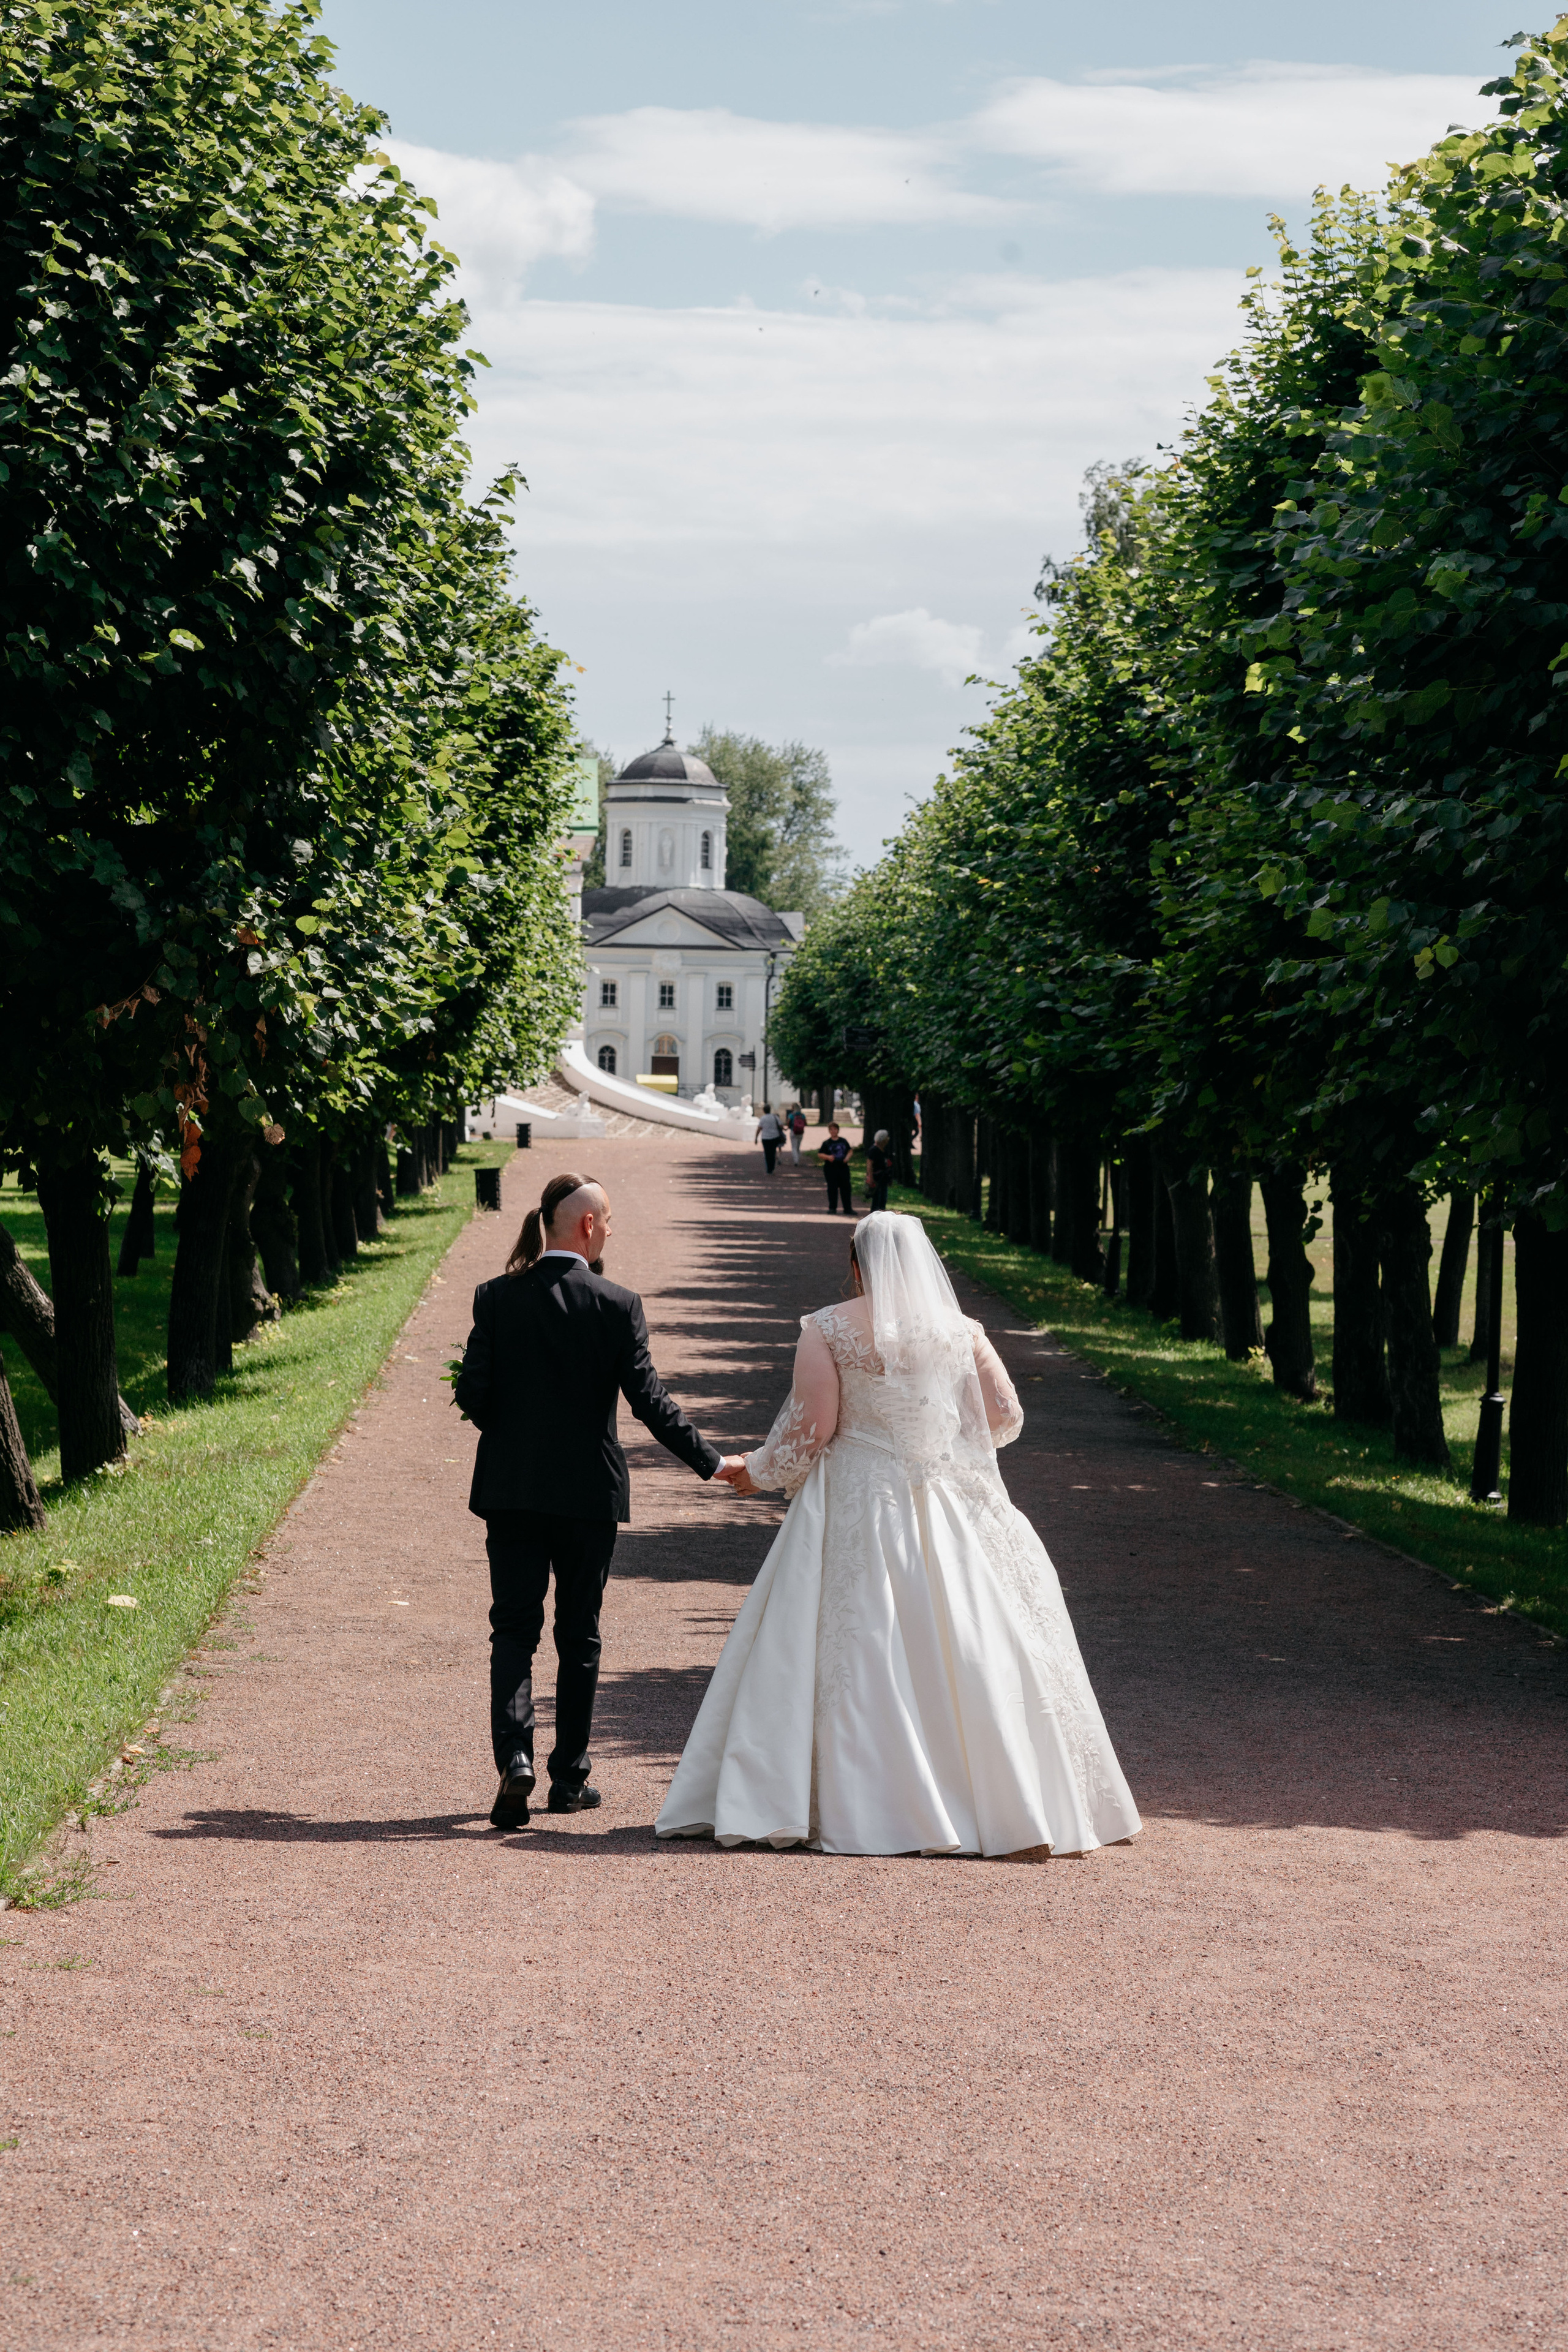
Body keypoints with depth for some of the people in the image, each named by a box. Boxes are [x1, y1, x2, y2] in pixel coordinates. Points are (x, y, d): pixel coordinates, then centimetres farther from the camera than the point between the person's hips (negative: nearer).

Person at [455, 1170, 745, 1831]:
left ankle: (514, 1757, -14)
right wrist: (711, 1461, -4)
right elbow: (648, 1399, -12)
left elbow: (472, 1394, -6)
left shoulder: (495, 1298, -4)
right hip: (588, 1491, -1)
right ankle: (569, 1777, 17)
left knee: (514, 1627, 6)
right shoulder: (617, 1306, -10)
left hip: (510, 1488, 1)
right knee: (578, 1635, 12)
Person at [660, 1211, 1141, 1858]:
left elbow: (810, 1427, -7)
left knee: (851, 1654, 0)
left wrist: (758, 1472, 9)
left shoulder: (827, 1329, -4)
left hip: (855, 1506, -2)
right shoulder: (959, 1332, 4)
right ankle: (1004, 1800, 9)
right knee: (968, 1654, 6)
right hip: (947, 1510, 2)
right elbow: (1005, 1417, 8)